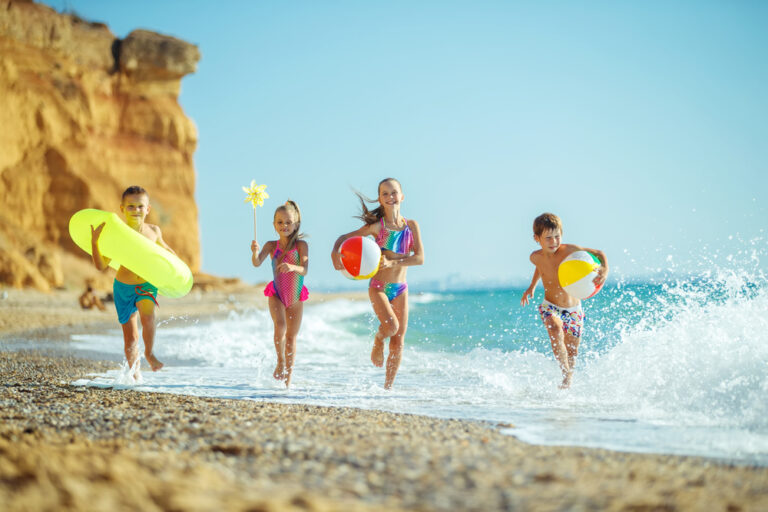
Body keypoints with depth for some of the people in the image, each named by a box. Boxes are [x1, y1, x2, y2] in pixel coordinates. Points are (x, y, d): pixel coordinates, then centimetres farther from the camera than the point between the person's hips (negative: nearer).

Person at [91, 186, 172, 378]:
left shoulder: (154, 231, -5)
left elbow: (164, 248, 18)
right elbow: (101, 265, -20)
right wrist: (94, 242, -33)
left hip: (147, 285, 1)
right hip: (123, 287, -1)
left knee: (148, 316, -30)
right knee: (131, 338, 5)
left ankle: (149, 353, -5)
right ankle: (135, 371, 28)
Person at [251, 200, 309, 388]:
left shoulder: (301, 245, -10)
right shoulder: (271, 245, -7)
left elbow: (304, 270, -21)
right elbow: (257, 263, -21)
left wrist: (292, 267, -42)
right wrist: (255, 253, -42)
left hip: (296, 296, 0)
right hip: (276, 294, 0)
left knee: (291, 336, 8)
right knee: (280, 327, -23)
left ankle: (288, 376, 21)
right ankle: (280, 362, 2)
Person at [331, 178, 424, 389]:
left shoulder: (411, 226, 2)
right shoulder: (377, 226, -4)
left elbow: (420, 257, -6)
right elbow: (344, 238, 1)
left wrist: (392, 263, -18)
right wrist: (335, 252, -21)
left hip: (400, 288, 3)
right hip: (378, 286, -3)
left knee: (398, 341, 3)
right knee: (391, 326, -27)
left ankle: (388, 387, 15)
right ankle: (377, 342, 9)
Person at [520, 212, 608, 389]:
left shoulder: (569, 250, -19)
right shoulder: (536, 257, -7)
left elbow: (598, 253, -14)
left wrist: (604, 269, -33)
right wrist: (532, 287, 19)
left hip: (573, 309, 0)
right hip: (550, 307, 0)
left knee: (572, 351, 9)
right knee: (555, 330, -33)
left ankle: (569, 380, 38)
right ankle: (566, 375, -24)